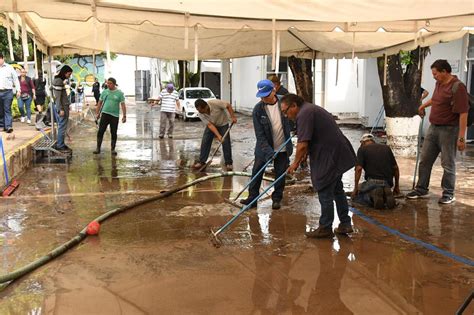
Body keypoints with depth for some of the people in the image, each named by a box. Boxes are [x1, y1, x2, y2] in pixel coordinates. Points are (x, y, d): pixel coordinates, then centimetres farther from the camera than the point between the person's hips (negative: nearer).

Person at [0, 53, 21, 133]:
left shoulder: (9, 68, 6)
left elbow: (16, 79, 8)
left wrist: (18, 90, 2)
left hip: (7, 91, -3)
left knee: (7, 109, -8)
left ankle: (9, 126, -13)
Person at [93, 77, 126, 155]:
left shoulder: (119, 93, 0)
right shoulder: (104, 92, 8)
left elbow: (123, 105, -2)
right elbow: (100, 103, 14)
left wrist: (124, 116, -8)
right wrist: (97, 113, 12)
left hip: (115, 115, -2)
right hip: (105, 114, 2)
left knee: (113, 133, 4)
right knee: (100, 131, -3)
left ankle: (113, 149, 15)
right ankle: (98, 148, 4)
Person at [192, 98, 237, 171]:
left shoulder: (215, 103, -35)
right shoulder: (201, 114, -25)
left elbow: (228, 106, -22)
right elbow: (210, 125, -27)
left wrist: (233, 117, -23)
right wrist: (218, 136, -35)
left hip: (223, 124, -2)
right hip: (211, 125, 2)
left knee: (226, 143, -7)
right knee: (205, 142, -6)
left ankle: (228, 163, 3)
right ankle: (201, 162, 4)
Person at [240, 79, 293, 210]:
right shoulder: (258, 110, -15)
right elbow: (260, 135, -16)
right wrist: (268, 152, -24)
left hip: (283, 148, 1)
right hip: (264, 148, -1)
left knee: (280, 174, 10)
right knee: (257, 173, 3)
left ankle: (277, 198, 25)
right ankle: (252, 198, 16)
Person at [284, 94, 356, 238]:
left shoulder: (304, 114, -17)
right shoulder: (311, 109, 16)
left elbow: (303, 145, -23)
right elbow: (310, 142, 22)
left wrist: (295, 163, -9)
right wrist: (301, 159, 19)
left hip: (329, 157, -11)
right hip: (338, 155, 11)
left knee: (325, 193, 0)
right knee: (337, 190, 20)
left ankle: (325, 228, 10)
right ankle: (345, 224, 27)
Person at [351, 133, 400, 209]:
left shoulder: (362, 149, 4)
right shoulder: (386, 148, 16)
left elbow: (359, 169, -8)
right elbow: (395, 168, 14)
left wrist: (356, 188, -2)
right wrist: (396, 186, 24)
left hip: (372, 182, -5)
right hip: (387, 184, 5)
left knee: (355, 196, 19)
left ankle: (373, 196, -12)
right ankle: (387, 195, -3)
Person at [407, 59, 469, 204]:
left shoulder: (457, 87, -18)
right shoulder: (439, 84, 8)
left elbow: (463, 114, -22)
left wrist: (461, 137, -25)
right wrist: (424, 105, 41)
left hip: (448, 130, -8)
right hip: (433, 128, 8)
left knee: (448, 164, 2)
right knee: (425, 160, 11)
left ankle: (448, 194, 13)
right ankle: (421, 189, 22)